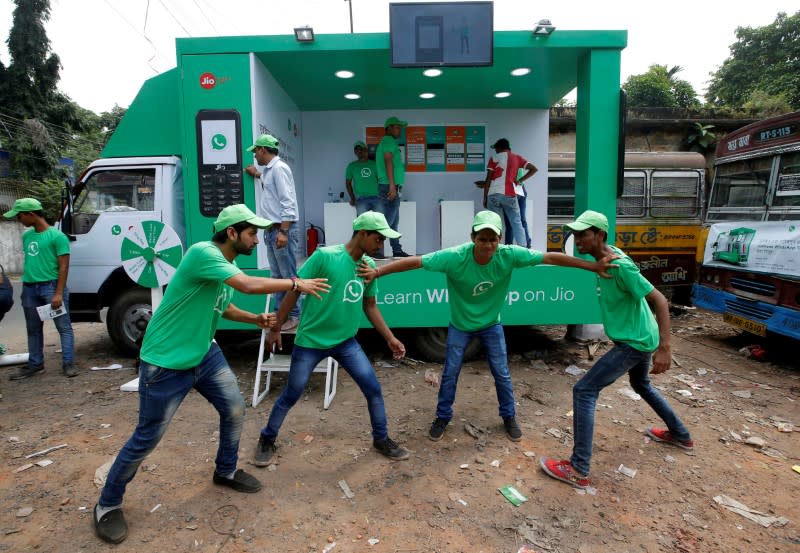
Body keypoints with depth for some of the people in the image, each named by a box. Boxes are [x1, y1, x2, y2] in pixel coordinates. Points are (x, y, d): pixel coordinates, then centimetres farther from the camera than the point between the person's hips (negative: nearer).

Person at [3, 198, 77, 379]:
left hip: (51, 286, -8)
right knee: (33, 329, 15)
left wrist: (58, 293, -16)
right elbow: (28, 261, 20)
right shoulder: (26, 236, 12)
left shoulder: (56, 236, -10)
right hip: (29, 288, 8)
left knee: (63, 326, -2)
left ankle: (68, 363, 2)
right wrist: (25, 286, 17)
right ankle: (35, 364, 25)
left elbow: (63, 267, -12)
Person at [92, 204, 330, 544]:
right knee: (146, 438, 4)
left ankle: (226, 472, 37)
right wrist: (296, 284, -20)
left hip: (204, 355, 9)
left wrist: (257, 319, 3)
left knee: (235, 411, 13)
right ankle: (107, 505, 28)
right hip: (165, 363, -9)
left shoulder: (229, 268, 4)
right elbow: (249, 285, -32)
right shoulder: (202, 253, -24)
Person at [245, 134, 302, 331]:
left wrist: (283, 232, -24)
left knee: (288, 275, -5)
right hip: (271, 230, 10)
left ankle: (294, 316, 2)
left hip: (282, 229, -10)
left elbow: (287, 202, -20)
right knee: (276, 275, 12)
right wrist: (257, 174, 44)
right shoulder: (269, 170, 17)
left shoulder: (279, 168, -12)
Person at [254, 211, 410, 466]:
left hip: (346, 342, 5)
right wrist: (275, 327, -8)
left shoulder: (370, 266, -1)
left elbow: (370, 306, 9)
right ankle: (267, 440, 33)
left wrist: (390, 338, 6)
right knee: (290, 395, 9)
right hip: (310, 341, -4)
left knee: (373, 389, 2)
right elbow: (294, 290, -12)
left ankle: (381, 439, 24)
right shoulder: (325, 256, -19)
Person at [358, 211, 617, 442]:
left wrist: (593, 266, -22)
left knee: (502, 373, 11)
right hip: (460, 325, -1)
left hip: (491, 324, 2)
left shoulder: (509, 255, -26)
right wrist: (377, 272, -35)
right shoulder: (454, 257, -32)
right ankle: (443, 417, 31)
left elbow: (551, 257, -22)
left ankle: (509, 417, 35)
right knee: (450, 373, 8)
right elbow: (415, 261, -30)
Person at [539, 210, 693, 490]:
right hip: (638, 338, 10)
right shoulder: (607, 256, 2)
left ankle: (578, 470, -8)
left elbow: (659, 300, -26)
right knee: (641, 385, 33)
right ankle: (681, 435, 54)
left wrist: (664, 348, -31)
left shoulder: (621, 267, -26)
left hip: (634, 342, -10)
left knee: (584, 391, -12)